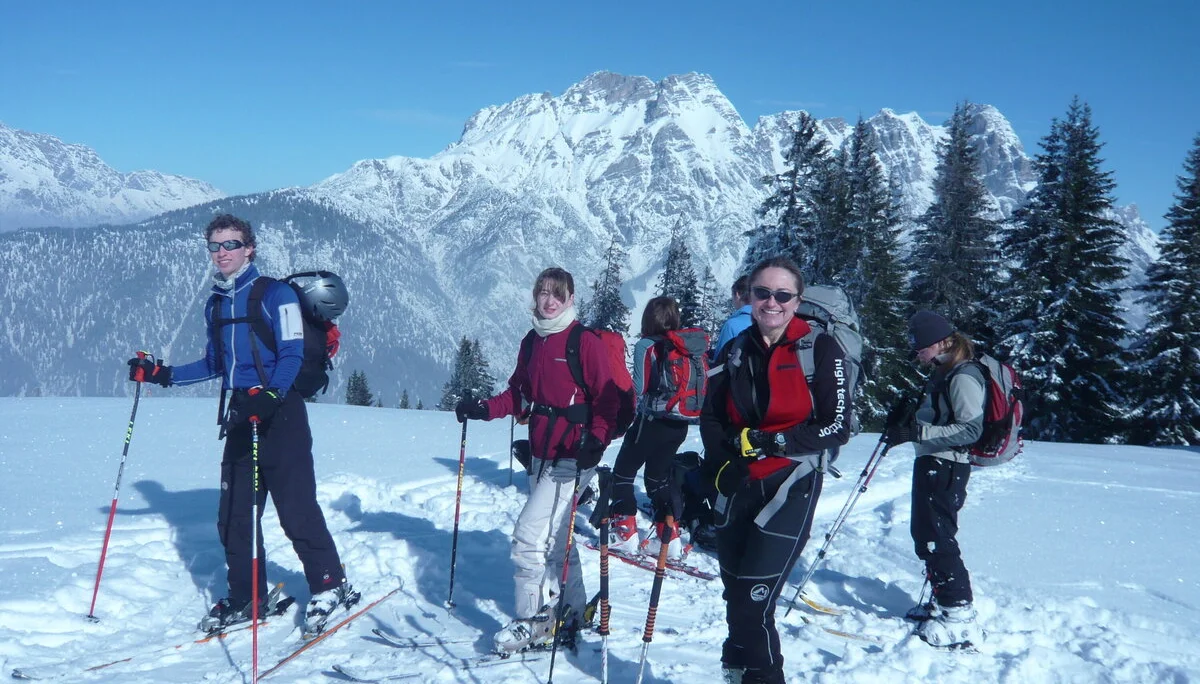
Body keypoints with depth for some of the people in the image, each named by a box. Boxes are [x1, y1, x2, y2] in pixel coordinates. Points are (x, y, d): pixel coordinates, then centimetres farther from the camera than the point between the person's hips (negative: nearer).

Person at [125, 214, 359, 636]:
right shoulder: (216, 304, 16)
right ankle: (245, 599, 20)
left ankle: (330, 588, 8)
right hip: (240, 417, 7)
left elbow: (292, 355, -14)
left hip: (279, 415, -7)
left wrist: (268, 396, -29)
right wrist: (163, 375, 17)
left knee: (297, 510, -7)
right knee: (234, 516, 8)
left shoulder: (274, 294, -6)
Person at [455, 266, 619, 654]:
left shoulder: (586, 342, -11)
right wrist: (483, 409, 1)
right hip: (541, 454, 8)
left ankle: (534, 622, -1)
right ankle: (571, 612, 29)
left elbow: (607, 399, -13)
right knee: (554, 538, 15)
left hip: (572, 457, -8)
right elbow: (520, 394, 15)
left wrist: (596, 440, -27)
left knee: (530, 533, -12)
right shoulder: (532, 342, 10)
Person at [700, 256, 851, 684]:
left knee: (753, 600, -11)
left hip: (790, 486, -5)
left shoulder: (821, 350, -6)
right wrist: (723, 463, -7)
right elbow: (711, 419, 10)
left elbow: (837, 427, -10)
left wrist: (770, 443, -17)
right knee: (736, 598, 9)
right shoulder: (735, 352, 8)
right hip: (737, 487, 5)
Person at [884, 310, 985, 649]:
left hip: (947, 467, -11)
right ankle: (943, 601, 28)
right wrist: (906, 421, 8)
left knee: (937, 539, -9)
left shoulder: (964, 377, -17)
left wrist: (918, 431, -26)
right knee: (925, 534, 16)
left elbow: (970, 429, -22)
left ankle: (960, 617, -5)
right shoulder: (943, 373, 15)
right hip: (931, 463, 11)